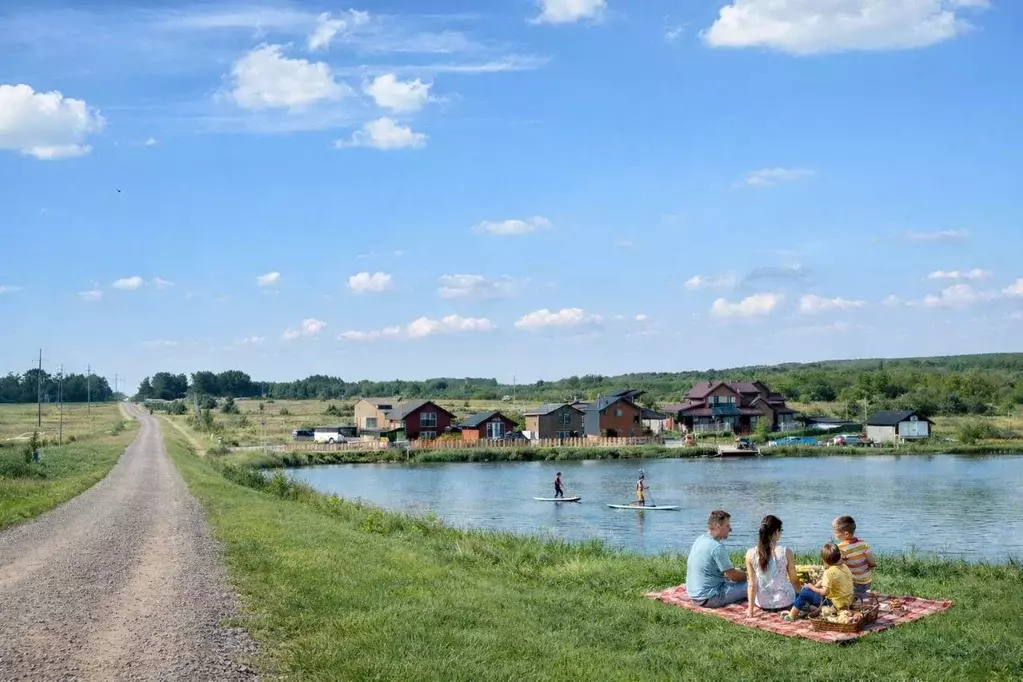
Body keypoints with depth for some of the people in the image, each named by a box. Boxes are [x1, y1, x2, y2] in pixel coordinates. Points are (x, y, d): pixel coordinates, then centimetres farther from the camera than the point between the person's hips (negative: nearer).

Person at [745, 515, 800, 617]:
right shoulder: (786, 552, -17)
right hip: (784, 602, 0)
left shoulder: (750, 554, -13)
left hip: (762, 603, 0)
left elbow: (752, 585, -10)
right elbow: (794, 581, -5)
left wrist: (750, 609, -3)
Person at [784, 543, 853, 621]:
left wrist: (812, 588, -11)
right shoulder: (845, 567, 4)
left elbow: (824, 592, -28)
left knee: (805, 593, -1)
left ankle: (791, 616, 9)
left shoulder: (829, 572, -21)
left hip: (835, 604, -9)